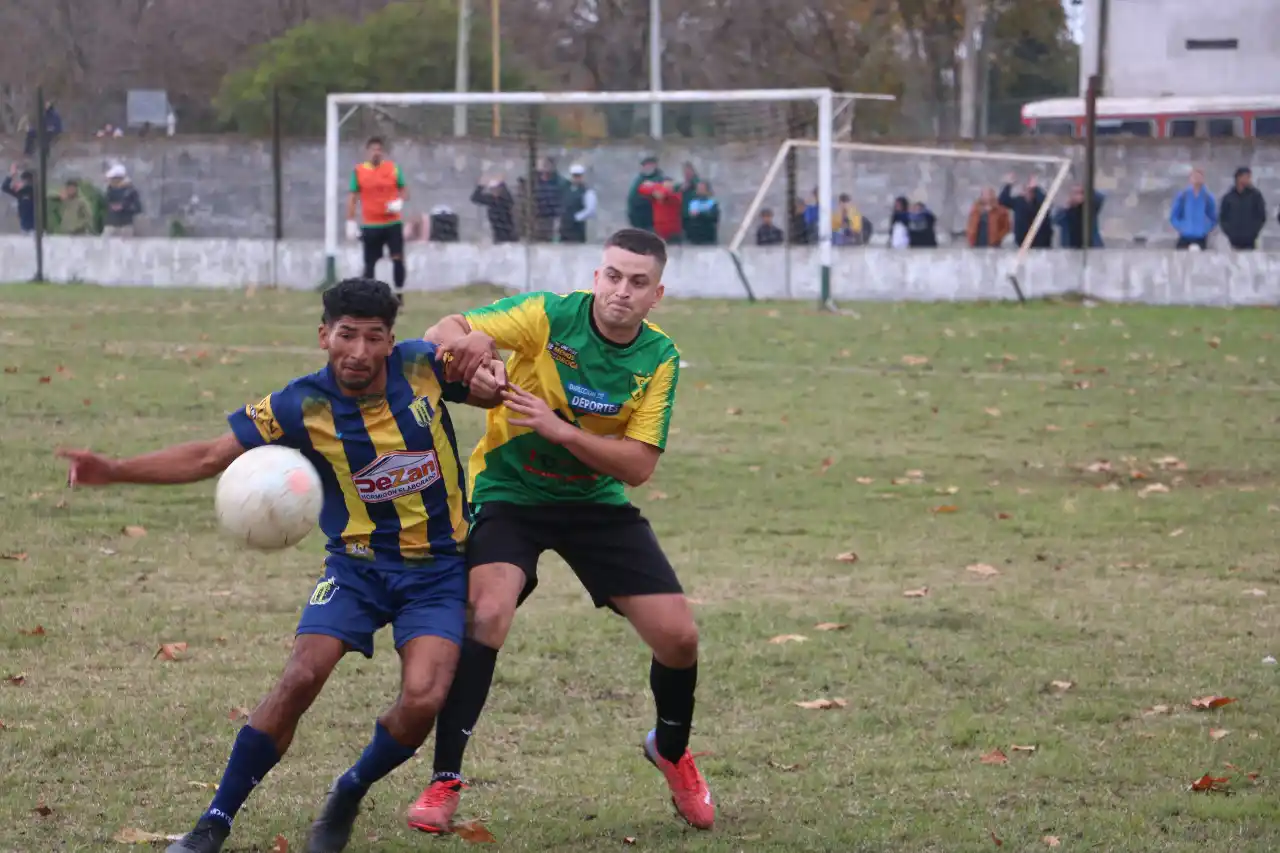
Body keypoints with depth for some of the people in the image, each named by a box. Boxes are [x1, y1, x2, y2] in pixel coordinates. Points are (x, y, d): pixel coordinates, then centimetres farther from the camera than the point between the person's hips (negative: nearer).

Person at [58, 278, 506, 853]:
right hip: (357, 564, 0)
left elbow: (487, 392, 11)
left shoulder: (423, 366, -9)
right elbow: (209, 457, -9)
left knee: (422, 699, -21)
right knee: (300, 678, -20)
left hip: (437, 569, 0)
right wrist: (115, 471, -21)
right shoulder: (303, 407, -12)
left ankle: (348, 796, 10)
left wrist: (490, 382, -15)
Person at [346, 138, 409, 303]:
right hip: (370, 225, -1)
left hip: (393, 222, 1)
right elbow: (352, 198, 2)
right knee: (370, 263, 3)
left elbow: (404, 190, 9)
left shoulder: (393, 169, 3)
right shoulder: (359, 171, 0)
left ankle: (399, 294, 7)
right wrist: (350, 222, -4)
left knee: (398, 258, -5)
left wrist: (400, 202, -14)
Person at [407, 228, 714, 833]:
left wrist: (559, 428, -30)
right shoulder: (550, 315, -18)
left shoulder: (659, 358, -9)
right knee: (486, 613, -29)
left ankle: (671, 751, 30)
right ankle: (444, 782, -17)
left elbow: (638, 466, -15)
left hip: (596, 500, 3)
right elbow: (443, 332, -22)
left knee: (678, 636, -3)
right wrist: (463, 340, -47)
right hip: (508, 491, -3)